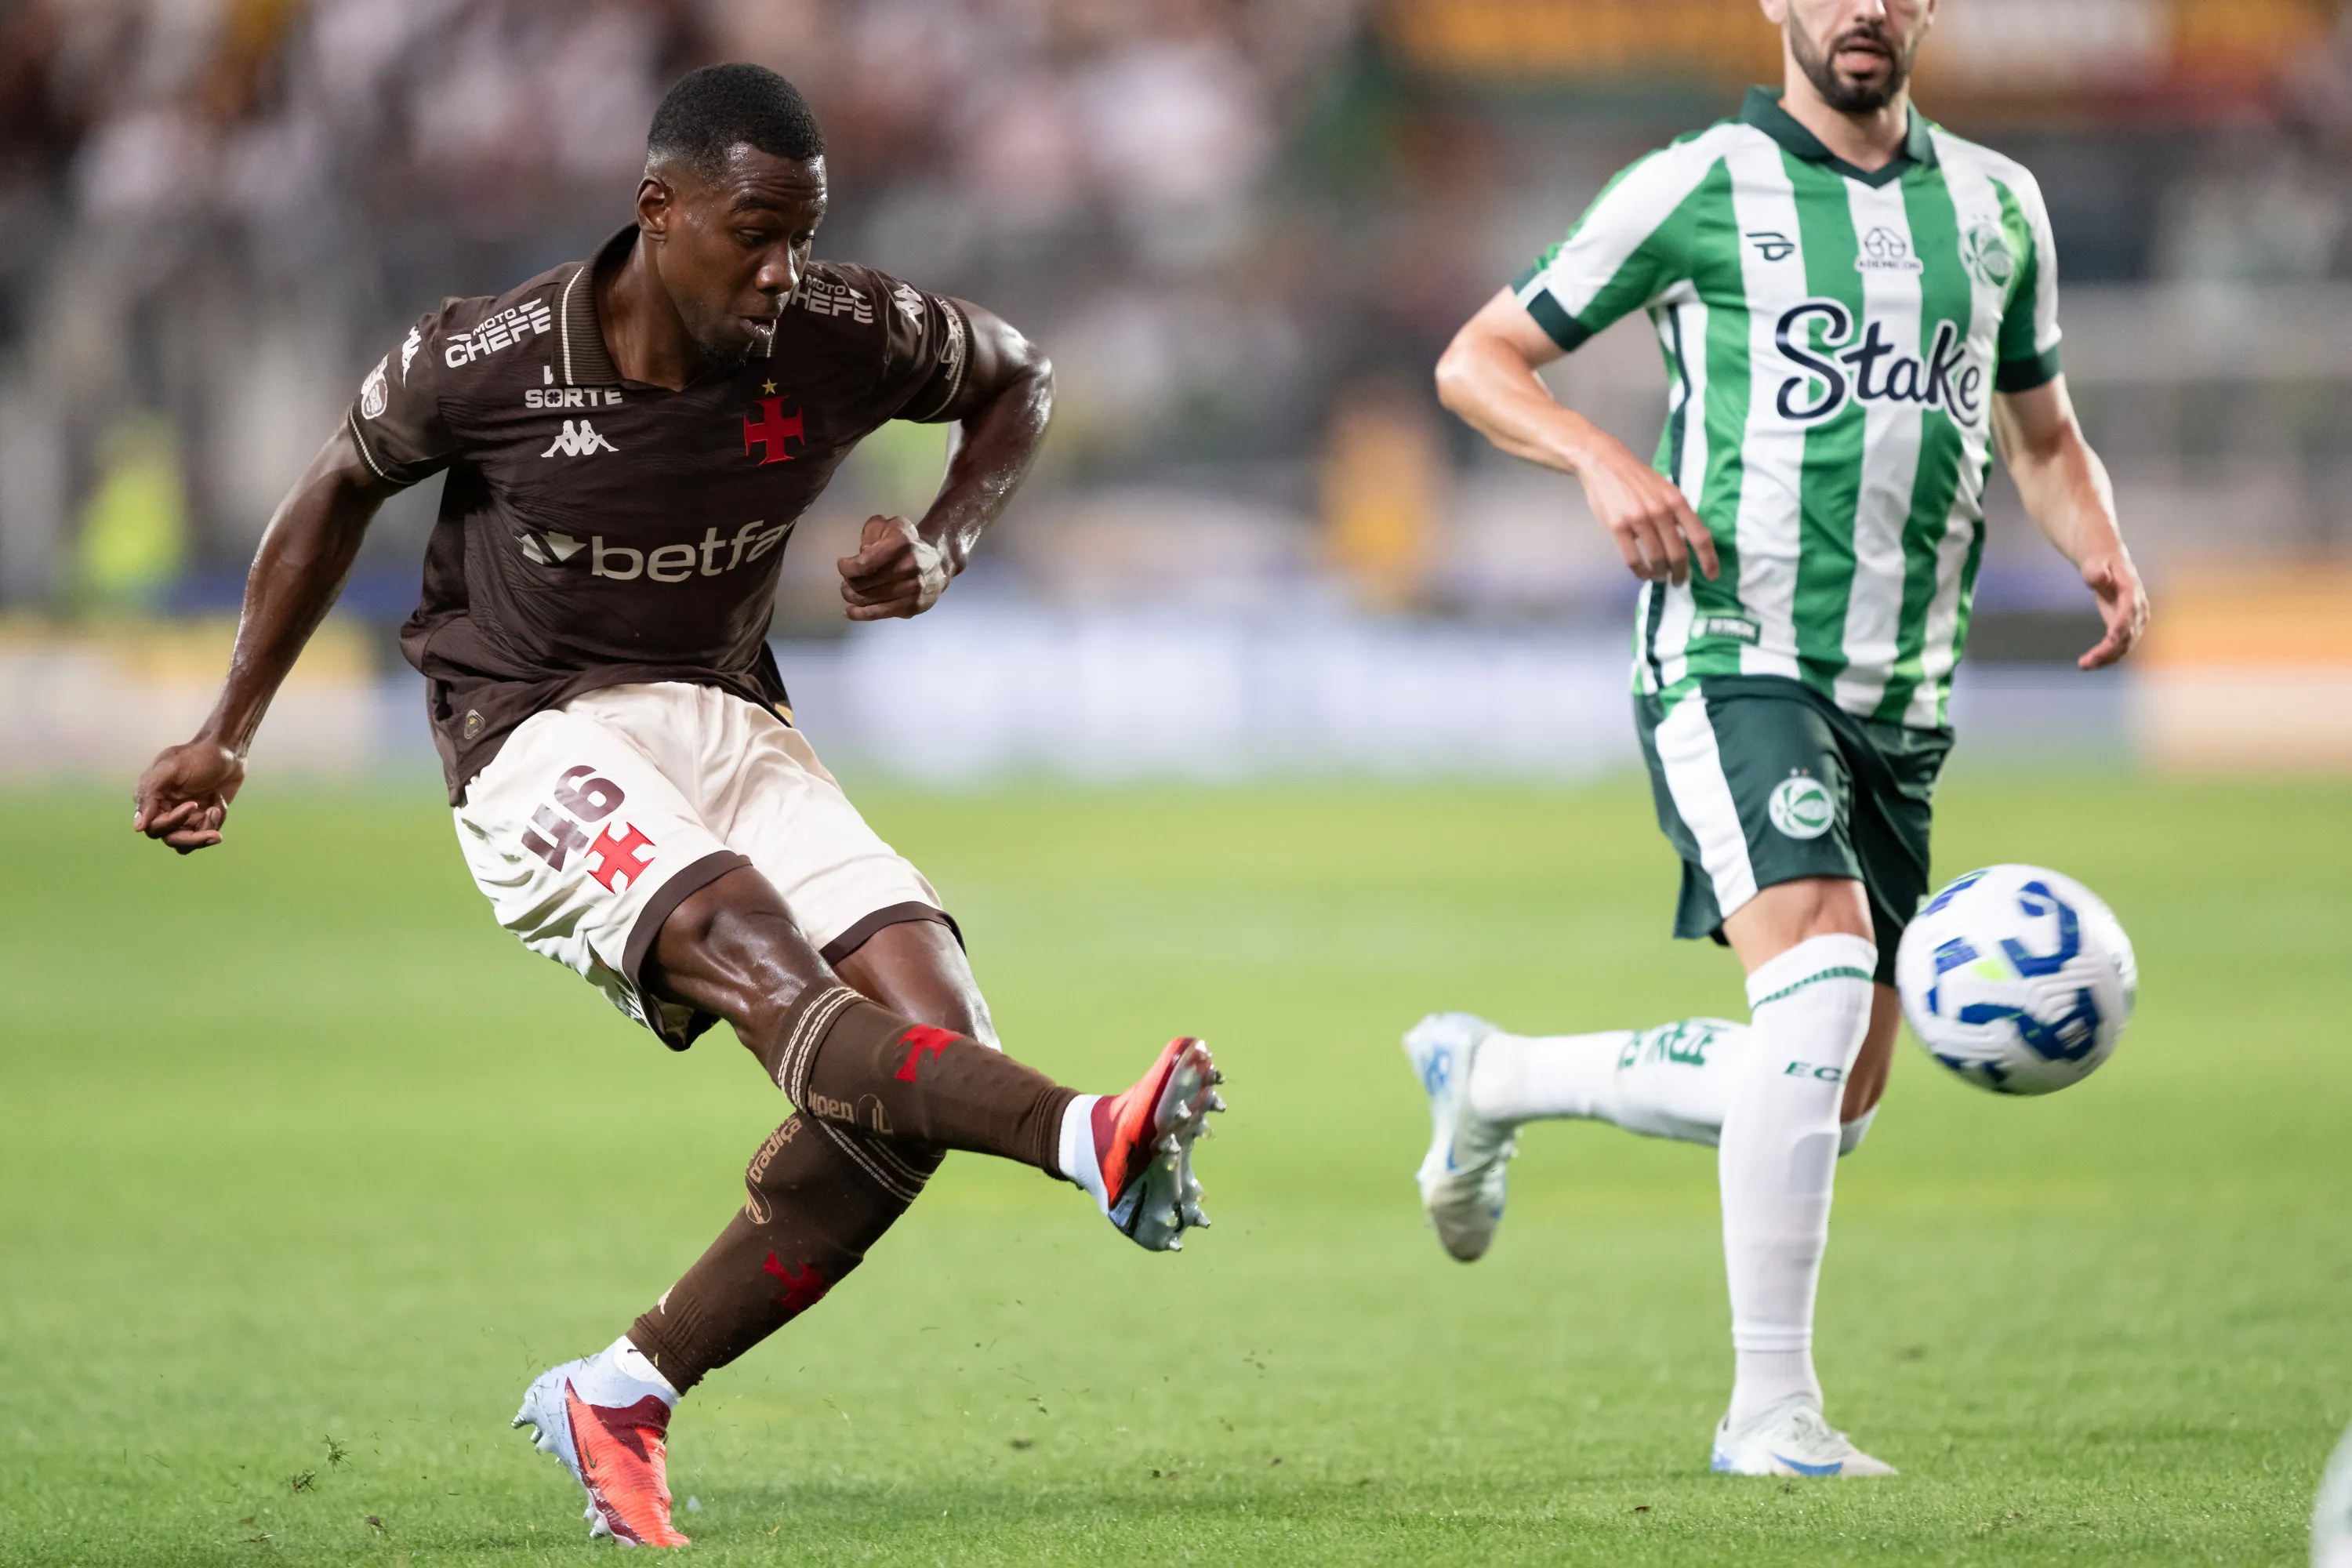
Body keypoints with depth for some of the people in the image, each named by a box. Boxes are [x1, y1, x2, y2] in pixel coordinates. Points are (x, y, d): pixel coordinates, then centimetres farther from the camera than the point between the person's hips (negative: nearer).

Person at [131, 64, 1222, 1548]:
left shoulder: (845, 337, -7)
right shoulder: (488, 361, -13)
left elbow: (1016, 377, 13)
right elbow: (346, 484, 6)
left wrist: (945, 544, -6)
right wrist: (227, 738, 10)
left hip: (736, 727, 5)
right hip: (540, 743, -5)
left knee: (933, 1035, -15)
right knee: (764, 968, -33)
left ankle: (620, 1396, -6)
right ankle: (1093, 1140, -51)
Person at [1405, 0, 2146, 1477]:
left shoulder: (1996, 205, 12)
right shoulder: (1700, 189, -2)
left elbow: (2043, 432, 25)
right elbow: (1476, 361, 4)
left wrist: (2105, 550, 4)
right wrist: (1603, 458, -15)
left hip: (1900, 697, 6)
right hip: (1735, 658, -6)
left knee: (1837, 1098, 9)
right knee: (1822, 974, -26)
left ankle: (1492, 1078, 32)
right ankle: (1771, 1410, -20)